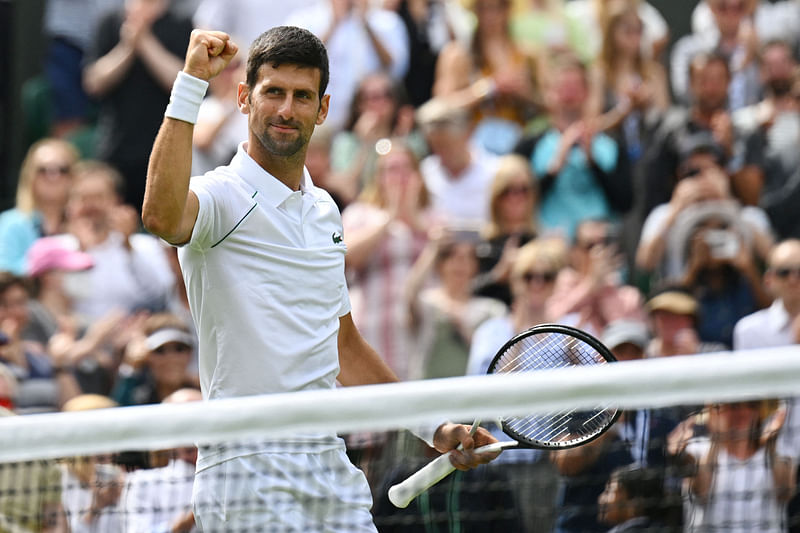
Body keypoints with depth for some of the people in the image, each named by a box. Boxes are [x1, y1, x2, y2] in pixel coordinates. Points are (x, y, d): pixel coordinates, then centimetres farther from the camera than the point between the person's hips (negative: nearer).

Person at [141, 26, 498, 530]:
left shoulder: (325, 211, 17)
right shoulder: (220, 197, -6)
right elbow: (162, 215, -32)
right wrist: (191, 84, -31)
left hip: (332, 465, 7)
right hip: (248, 466, -7)